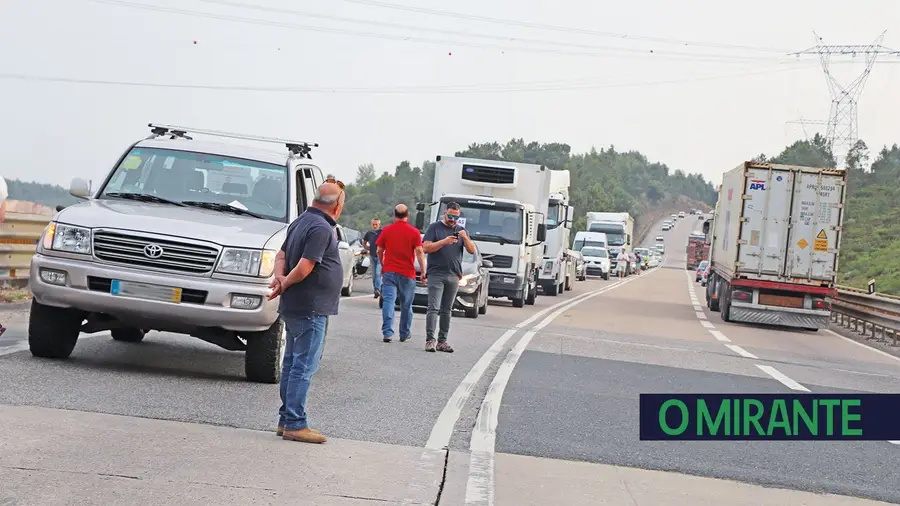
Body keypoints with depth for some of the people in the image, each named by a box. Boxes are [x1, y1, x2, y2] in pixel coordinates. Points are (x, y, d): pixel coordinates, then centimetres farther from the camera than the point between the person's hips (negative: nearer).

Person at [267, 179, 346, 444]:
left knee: (292, 364, 14)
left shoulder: (301, 222, 13)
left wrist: (279, 277, 0)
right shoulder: (321, 228, -18)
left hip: (294, 306, 10)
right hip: (310, 308, -10)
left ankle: (286, 420, 20)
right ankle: (295, 424, -5)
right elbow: (304, 267, -23)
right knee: (304, 366, -6)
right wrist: (284, 285, -8)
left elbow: (282, 255, 18)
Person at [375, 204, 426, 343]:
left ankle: (387, 332, -17)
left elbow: (379, 251, 6)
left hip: (389, 271, 0)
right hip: (407, 273, 0)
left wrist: (382, 265, 22)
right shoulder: (414, 232, -3)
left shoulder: (387, 230, 2)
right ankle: (405, 334, 22)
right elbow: (419, 251, -9)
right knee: (406, 305, 12)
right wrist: (423, 271, -5)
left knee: (388, 301, -4)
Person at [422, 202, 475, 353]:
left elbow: (472, 250, 9)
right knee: (434, 308, -11)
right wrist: (444, 242, -17)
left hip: (454, 276, 4)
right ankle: (430, 340, -16)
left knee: (446, 310, 5)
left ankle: (442, 341, 6)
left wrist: (465, 238, -9)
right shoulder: (435, 227, 4)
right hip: (436, 274, -4)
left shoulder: (461, 230, 16)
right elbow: (426, 248, -6)